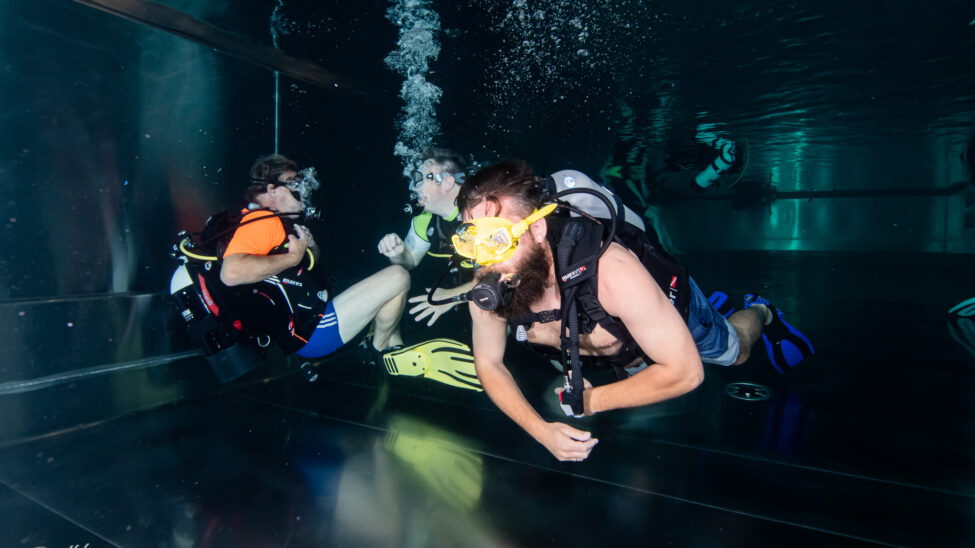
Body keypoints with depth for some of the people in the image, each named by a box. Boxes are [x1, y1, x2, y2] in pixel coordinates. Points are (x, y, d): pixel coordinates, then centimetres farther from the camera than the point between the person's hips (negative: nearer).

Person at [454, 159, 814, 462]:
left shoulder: (612, 271, -48)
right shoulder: (488, 285, -35)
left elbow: (685, 372, -38)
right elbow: (489, 365, -20)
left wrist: (593, 400, -32)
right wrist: (541, 430, -34)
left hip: (672, 302, -5)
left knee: (734, 353, 25)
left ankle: (760, 313, 60)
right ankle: (716, 307, 62)